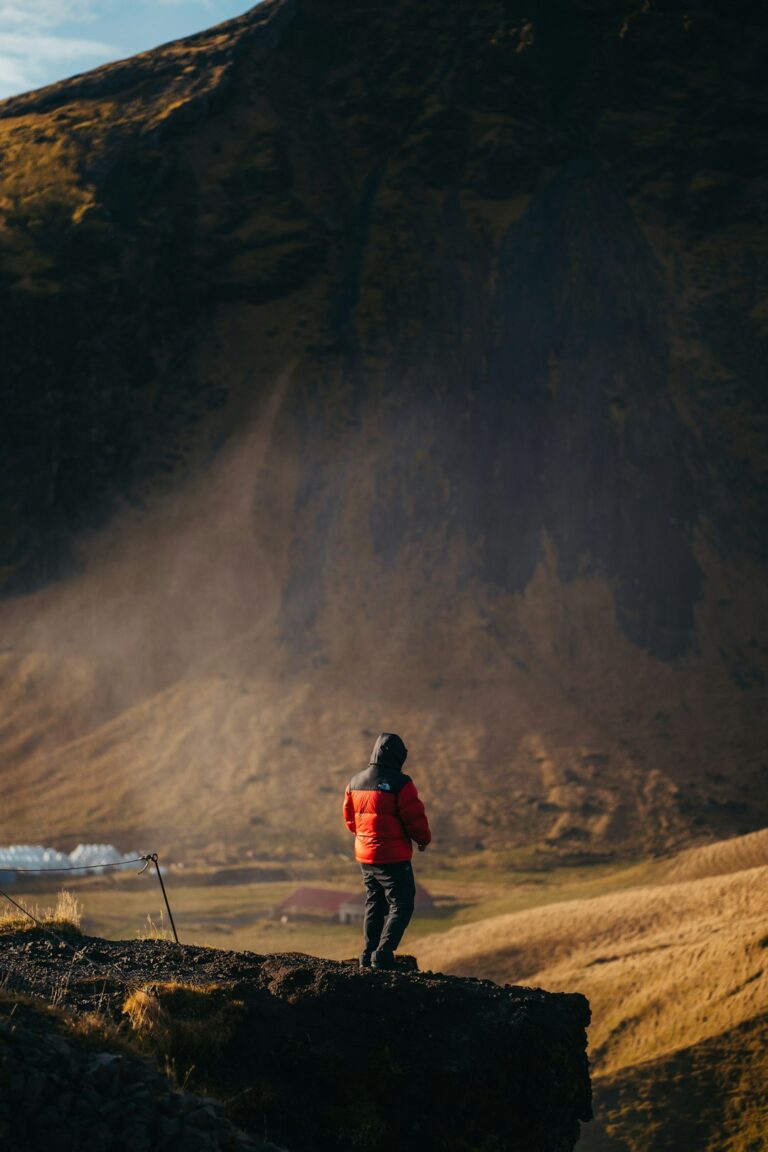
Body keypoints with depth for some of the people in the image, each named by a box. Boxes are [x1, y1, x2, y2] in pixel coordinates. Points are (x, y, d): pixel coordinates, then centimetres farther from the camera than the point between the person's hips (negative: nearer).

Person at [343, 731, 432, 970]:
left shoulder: (355, 782, 5)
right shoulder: (400, 783, -17)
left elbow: (350, 819, 14)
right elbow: (415, 818, -15)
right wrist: (423, 839, 4)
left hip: (365, 856, 7)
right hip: (393, 858, -7)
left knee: (375, 905, 19)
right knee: (401, 906, 3)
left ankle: (368, 956, 20)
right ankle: (383, 954, -8)